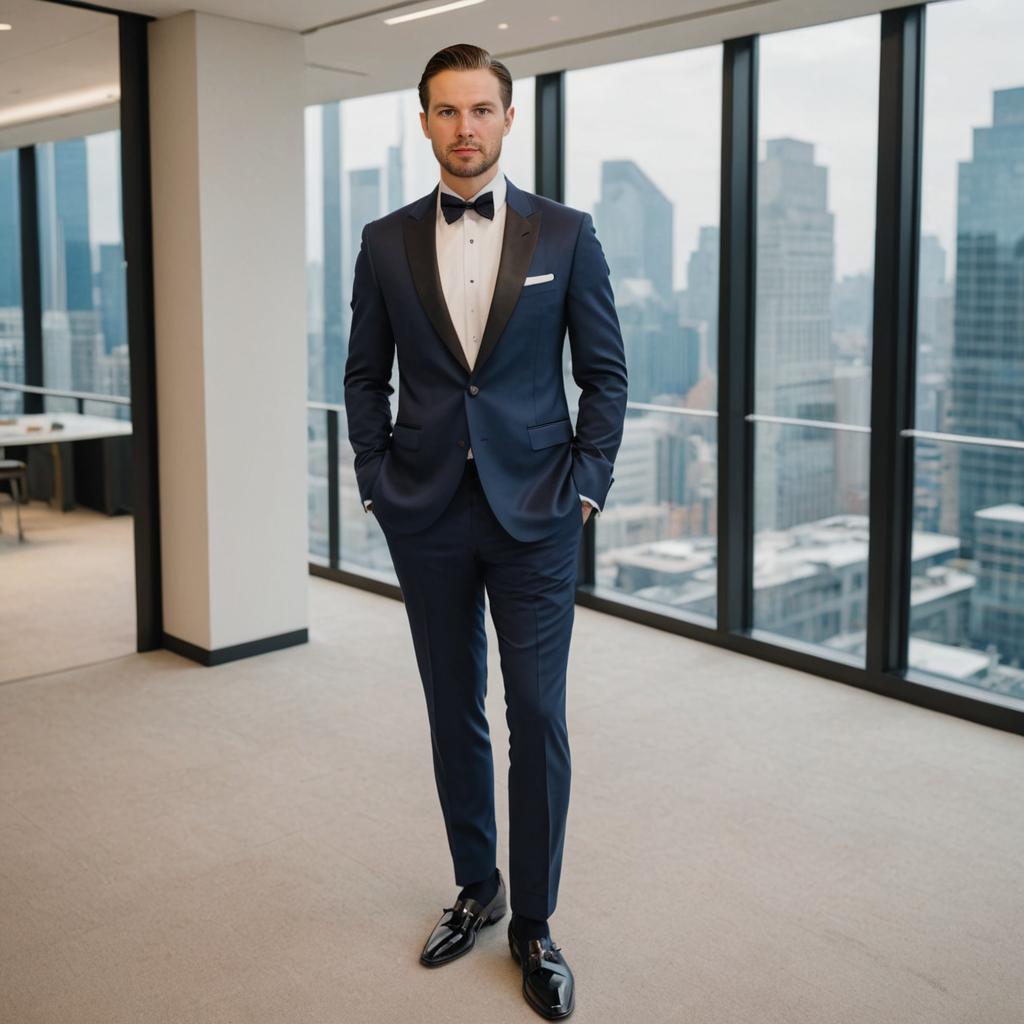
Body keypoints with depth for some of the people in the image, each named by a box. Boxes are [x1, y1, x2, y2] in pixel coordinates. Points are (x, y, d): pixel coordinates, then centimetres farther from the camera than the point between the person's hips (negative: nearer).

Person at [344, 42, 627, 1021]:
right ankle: (476, 886, 30)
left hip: (534, 510, -2)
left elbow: (605, 371, 3)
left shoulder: (565, 233, 1)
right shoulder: (386, 242, 5)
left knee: (538, 718, -1)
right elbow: (364, 375, 11)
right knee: (453, 713, 11)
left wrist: (586, 483, -4)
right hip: (427, 514, 2)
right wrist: (376, 480, 2)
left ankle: (533, 924, 15)